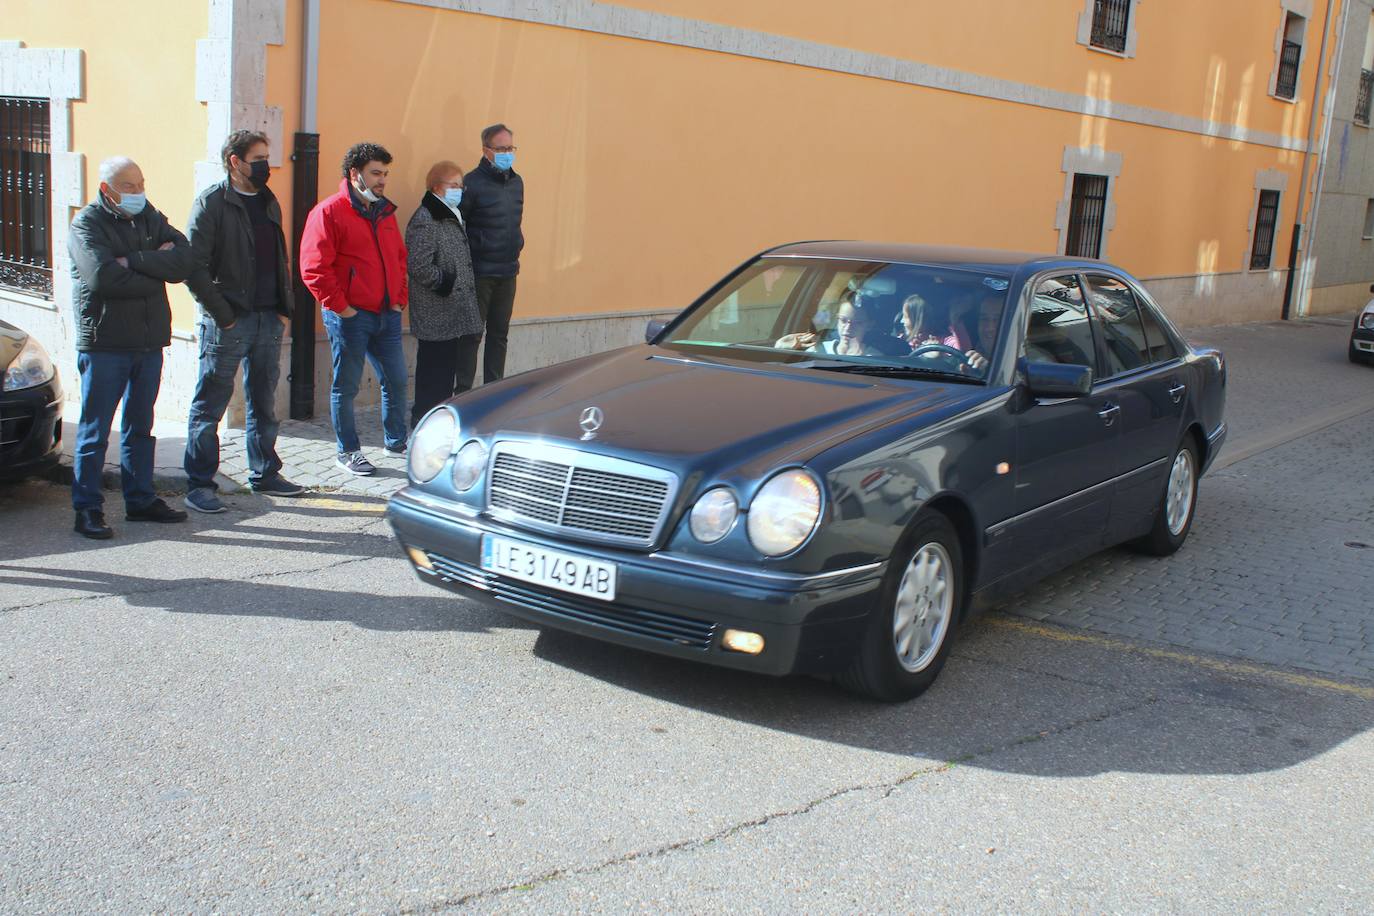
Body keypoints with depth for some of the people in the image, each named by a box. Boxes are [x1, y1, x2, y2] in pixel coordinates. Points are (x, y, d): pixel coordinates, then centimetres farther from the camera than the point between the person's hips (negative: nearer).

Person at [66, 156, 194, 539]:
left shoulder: (151, 218, 10)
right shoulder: (87, 224, -5)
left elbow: (183, 261, -6)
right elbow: (102, 277, -21)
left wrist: (133, 260, -17)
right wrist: (156, 267, -10)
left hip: (150, 341, 5)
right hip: (104, 343, -5)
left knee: (140, 427, 13)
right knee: (94, 431, 0)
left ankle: (140, 500, 23)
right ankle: (87, 509, 6)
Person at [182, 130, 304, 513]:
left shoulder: (268, 202, 14)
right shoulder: (211, 203, -9)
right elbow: (194, 267, -14)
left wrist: (284, 307, 10)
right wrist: (222, 315, -16)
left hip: (268, 320, 7)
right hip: (228, 323, -7)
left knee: (264, 402, 14)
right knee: (210, 405, 0)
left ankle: (265, 475, 25)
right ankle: (199, 484, 6)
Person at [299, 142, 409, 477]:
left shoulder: (385, 212, 15)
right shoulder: (329, 211, -9)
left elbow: (399, 258, 23)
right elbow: (314, 267, -13)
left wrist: (401, 297, 12)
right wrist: (339, 306, -14)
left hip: (387, 314, 7)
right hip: (350, 316, -7)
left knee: (396, 380, 12)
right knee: (346, 386, 4)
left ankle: (396, 441, 28)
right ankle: (348, 452, 15)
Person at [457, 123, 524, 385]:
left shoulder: (516, 182, 10)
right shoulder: (473, 183, -12)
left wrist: (515, 247, 14)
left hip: (508, 272, 7)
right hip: (479, 273, -7)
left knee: (499, 334, 12)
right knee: (472, 334, -2)